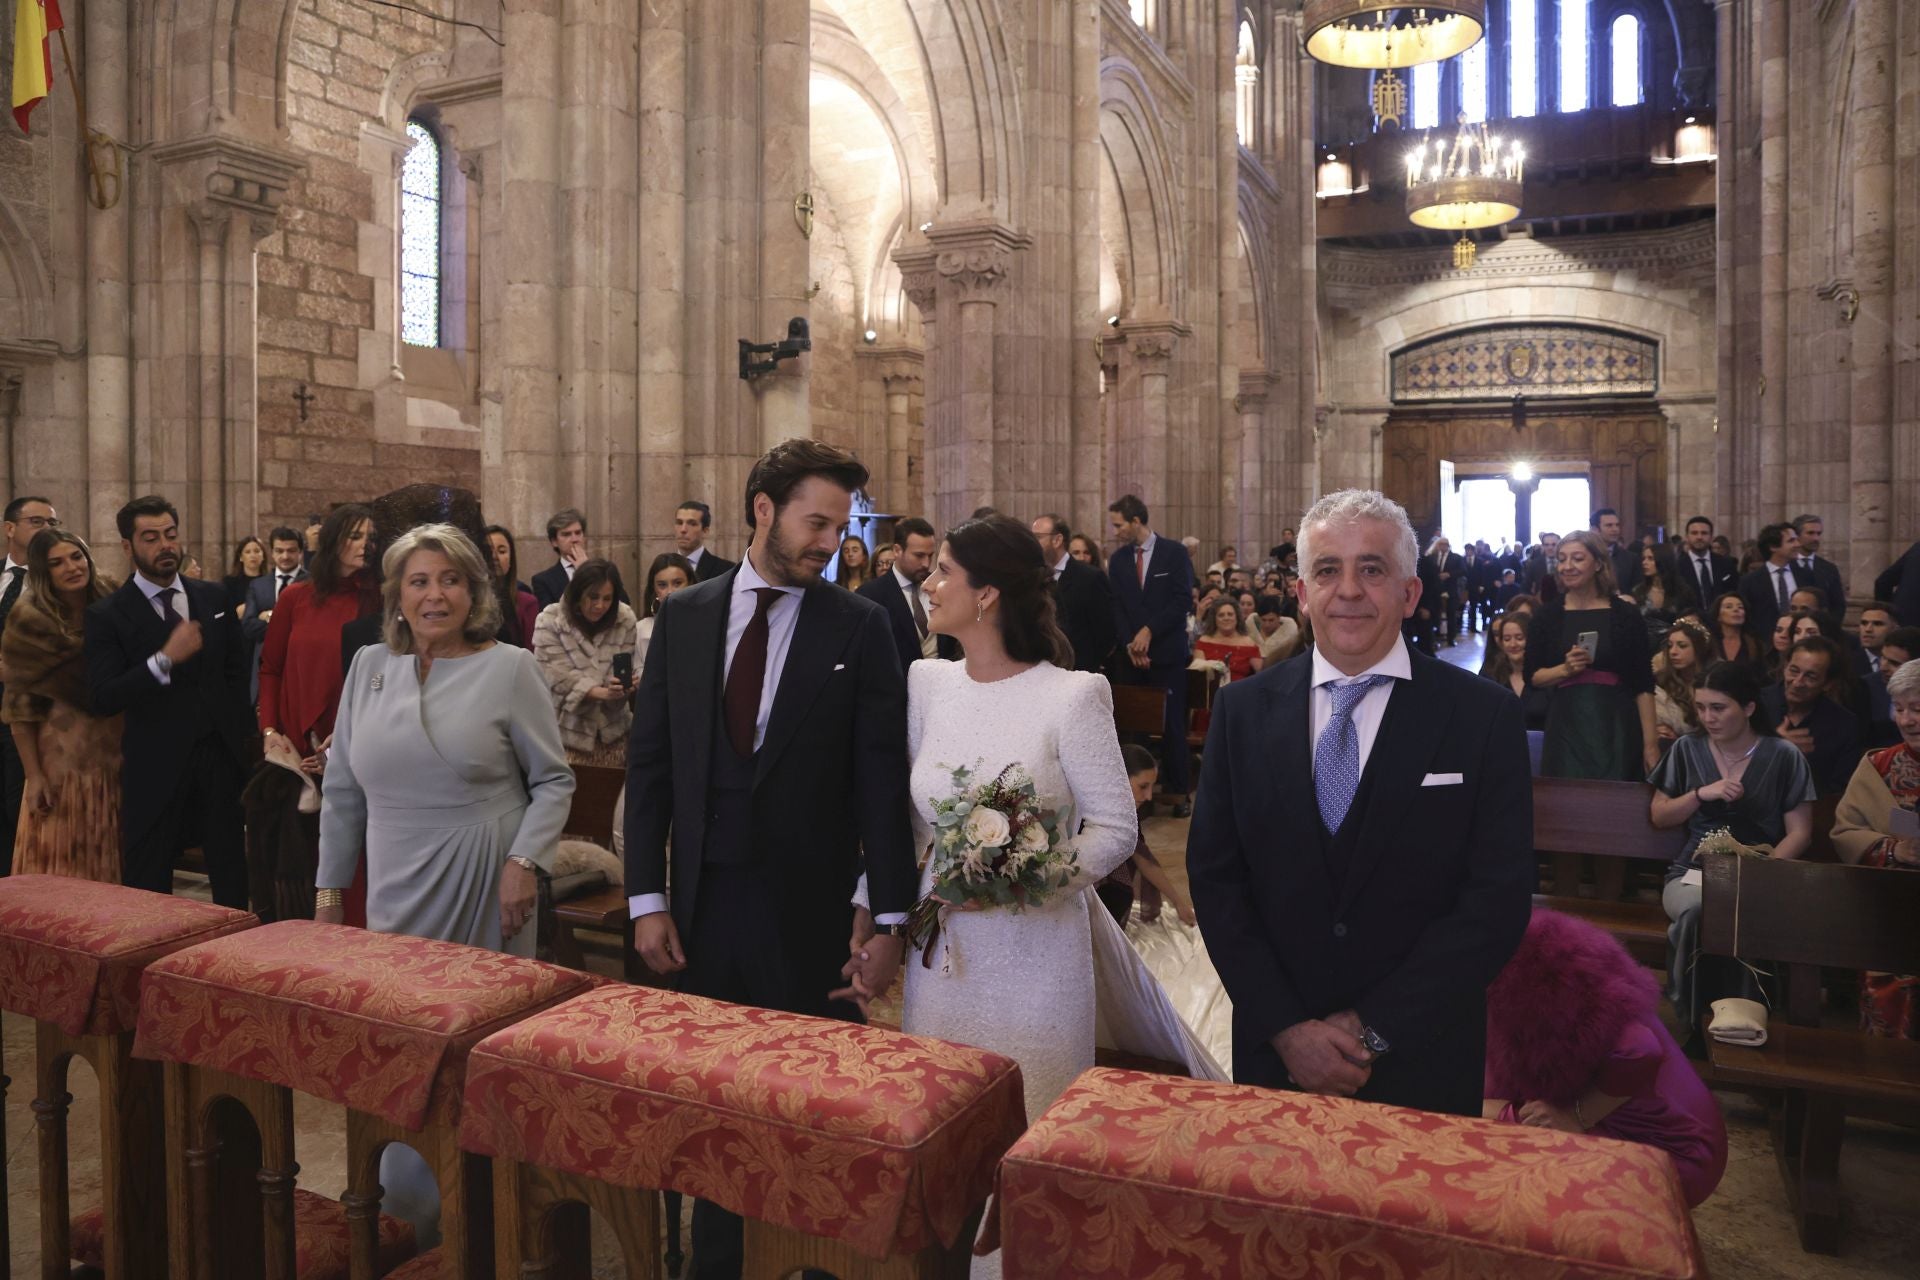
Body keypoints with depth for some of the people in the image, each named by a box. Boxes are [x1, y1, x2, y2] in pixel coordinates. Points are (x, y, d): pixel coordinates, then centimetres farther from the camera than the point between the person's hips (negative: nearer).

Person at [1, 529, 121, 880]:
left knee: (110, 862, 13)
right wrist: (33, 775, -11)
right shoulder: (31, 620, -10)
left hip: (118, 752, 4)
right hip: (62, 757, -4)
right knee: (61, 864, 3)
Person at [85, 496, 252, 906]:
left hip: (222, 756, 3)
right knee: (149, 889, 5)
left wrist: (243, 735, 8)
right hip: (155, 768, -3)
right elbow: (100, 699, -13)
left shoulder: (213, 598, 9)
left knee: (233, 879, 8)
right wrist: (164, 660, -24)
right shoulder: (107, 615, -4)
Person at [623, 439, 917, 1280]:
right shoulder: (683, 616, 4)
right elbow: (649, 763, 4)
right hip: (703, 903, 3)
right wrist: (647, 899, 0)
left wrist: (889, 914, -8)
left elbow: (882, 776, -6)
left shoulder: (860, 626, -4)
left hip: (809, 911, -2)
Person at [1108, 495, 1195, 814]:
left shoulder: (1175, 553, -1)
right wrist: (1130, 643, -8)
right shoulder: (1118, 559, 10)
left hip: (1166, 653, -3)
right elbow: (1116, 607, 6)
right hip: (1129, 653, 3)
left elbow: (1183, 601, -7)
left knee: (1172, 724, 0)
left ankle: (1180, 791, 9)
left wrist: (1148, 631, -12)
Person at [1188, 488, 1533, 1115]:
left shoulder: (1486, 717, -8)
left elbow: (1499, 897, -11)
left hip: (1423, 1061, -1)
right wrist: (1284, 1027, -11)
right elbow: (1215, 876, -3)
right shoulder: (1242, 710, -2)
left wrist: (1373, 1027, -14)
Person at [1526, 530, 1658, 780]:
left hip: (1617, 727, -1)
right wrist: (1565, 669, -13)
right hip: (1566, 727, 1)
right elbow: (1532, 677, 6)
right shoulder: (1547, 615, 4)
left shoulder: (1625, 614, 0)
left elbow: (1643, 685, 1)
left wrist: (1650, 743, -4)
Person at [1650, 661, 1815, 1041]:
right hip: (1693, 871, 1)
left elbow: (1800, 833, 2)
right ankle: (1696, 1024, -22)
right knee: (1695, 911, -36)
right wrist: (1701, 793, -4)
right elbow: (1659, 817, 14)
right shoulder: (1687, 749, 11)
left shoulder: (1783, 757, 4)